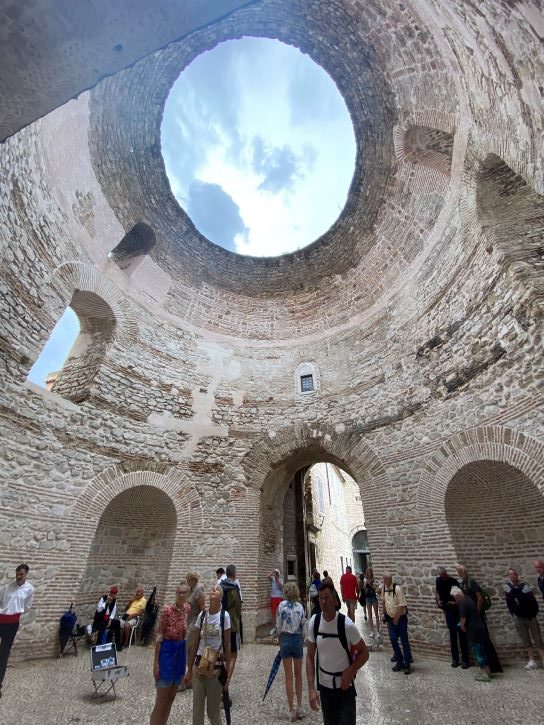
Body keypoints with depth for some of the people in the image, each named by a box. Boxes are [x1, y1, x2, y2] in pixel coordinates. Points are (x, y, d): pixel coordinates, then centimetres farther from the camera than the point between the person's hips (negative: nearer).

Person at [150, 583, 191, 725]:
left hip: (181, 651, 6)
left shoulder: (188, 608, -4)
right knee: (161, 700, 3)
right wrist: (156, 662, -13)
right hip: (167, 650, -6)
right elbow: (159, 636, -14)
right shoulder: (167, 609, -20)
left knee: (171, 697, 17)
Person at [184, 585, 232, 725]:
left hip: (216, 667, -3)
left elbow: (227, 645, -8)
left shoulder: (224, 616, -13)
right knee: (197, 710, 13)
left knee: (213, 711, 10)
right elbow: (195, 644, 6)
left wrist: (228, 673, -6)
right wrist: (189, 670, 10)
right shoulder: (202, 615, -2)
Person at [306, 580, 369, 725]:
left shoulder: (346, 625, -24)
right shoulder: (314, 622, -14)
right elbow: (310, 656, -4)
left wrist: (350, 672, -21)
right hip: (323, 685, 3)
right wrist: (311, 689, -10)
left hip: (345, 686, -3)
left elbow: (364, 653, -9)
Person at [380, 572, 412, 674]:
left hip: (401, 618, -5)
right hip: (390, 618, 5)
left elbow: (402, 606, -20)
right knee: (393, 640, 9)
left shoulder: (397, 589, -24)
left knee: (404, 641, 3)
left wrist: (396, 618, -14)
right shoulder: (383, 588, -4)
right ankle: (399, 662, 26)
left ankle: (407, 664, 18)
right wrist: (384, 614, 12)